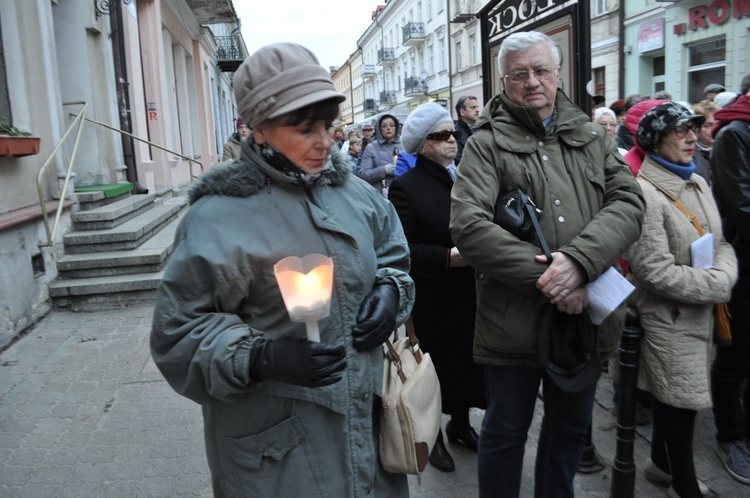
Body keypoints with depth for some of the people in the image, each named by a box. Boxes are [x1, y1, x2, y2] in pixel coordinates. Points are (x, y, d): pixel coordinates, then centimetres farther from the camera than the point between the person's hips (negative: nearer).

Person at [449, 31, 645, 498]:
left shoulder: (592, 136, 9)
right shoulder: (487, 144, -4)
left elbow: (629, 201, -4)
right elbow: (469, 226, -17)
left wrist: (579, 260, -22)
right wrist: (543, 277, -22)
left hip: (585, 315, 5)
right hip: (514, 319, -4)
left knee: (571, 429, 22)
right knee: (505, 432, 13)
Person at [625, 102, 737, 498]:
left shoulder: (698, 184, 7)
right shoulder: (644, 194, -20)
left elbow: (721, 242, 12)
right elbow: (656, 272, -24)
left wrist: (724, 275, -9)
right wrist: (716, 288, -16)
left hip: (701, 312, 8)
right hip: (667, 316, -8)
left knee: (674, 393, 20)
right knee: (681, 398, 4)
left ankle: (661, 461, 41)